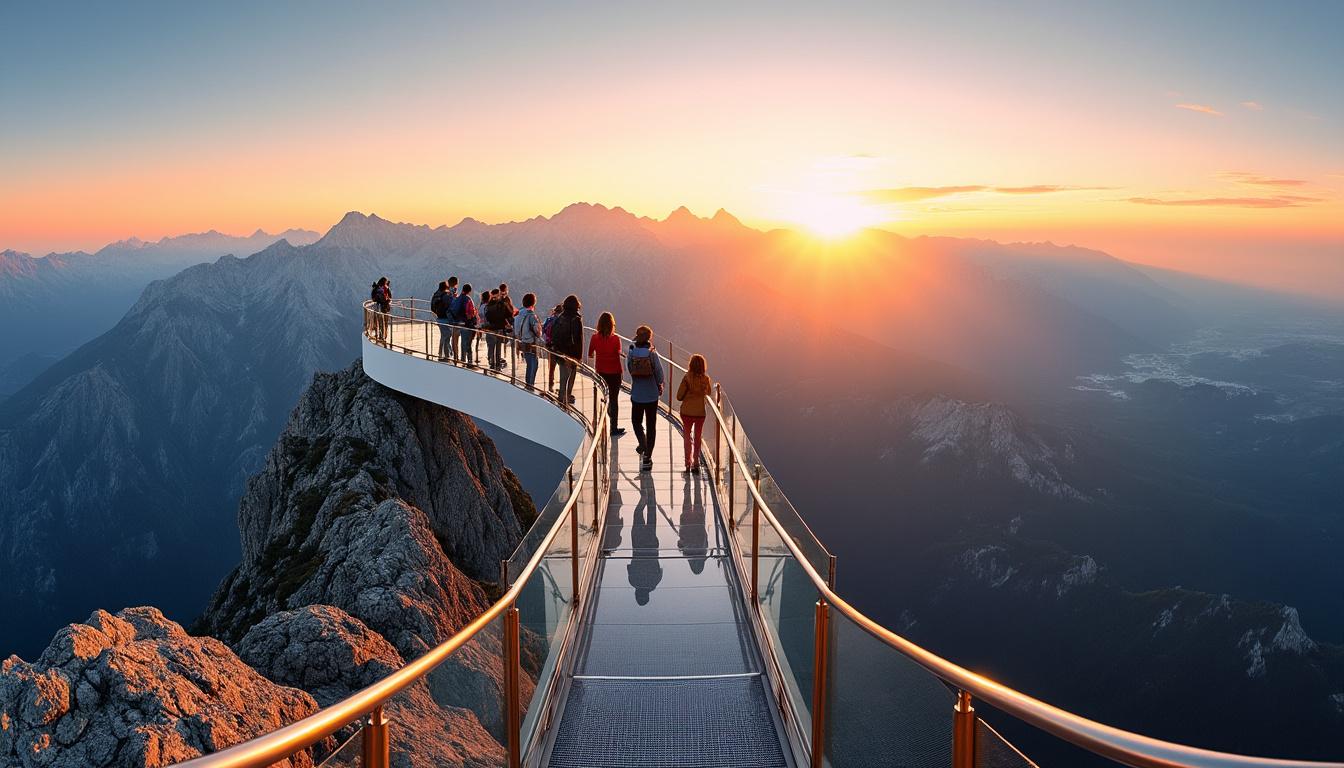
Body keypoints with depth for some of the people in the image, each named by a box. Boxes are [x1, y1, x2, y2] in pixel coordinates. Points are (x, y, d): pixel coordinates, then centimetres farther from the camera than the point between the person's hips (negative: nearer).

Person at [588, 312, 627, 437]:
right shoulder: (615, 339, -16)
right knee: (614, 399, 7)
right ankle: (614, 428, 12)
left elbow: (590, 355, 1)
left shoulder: (594, 338, -8)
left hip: (600, 372, 3)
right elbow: (618, 355, -12)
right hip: (614, 372, -3)